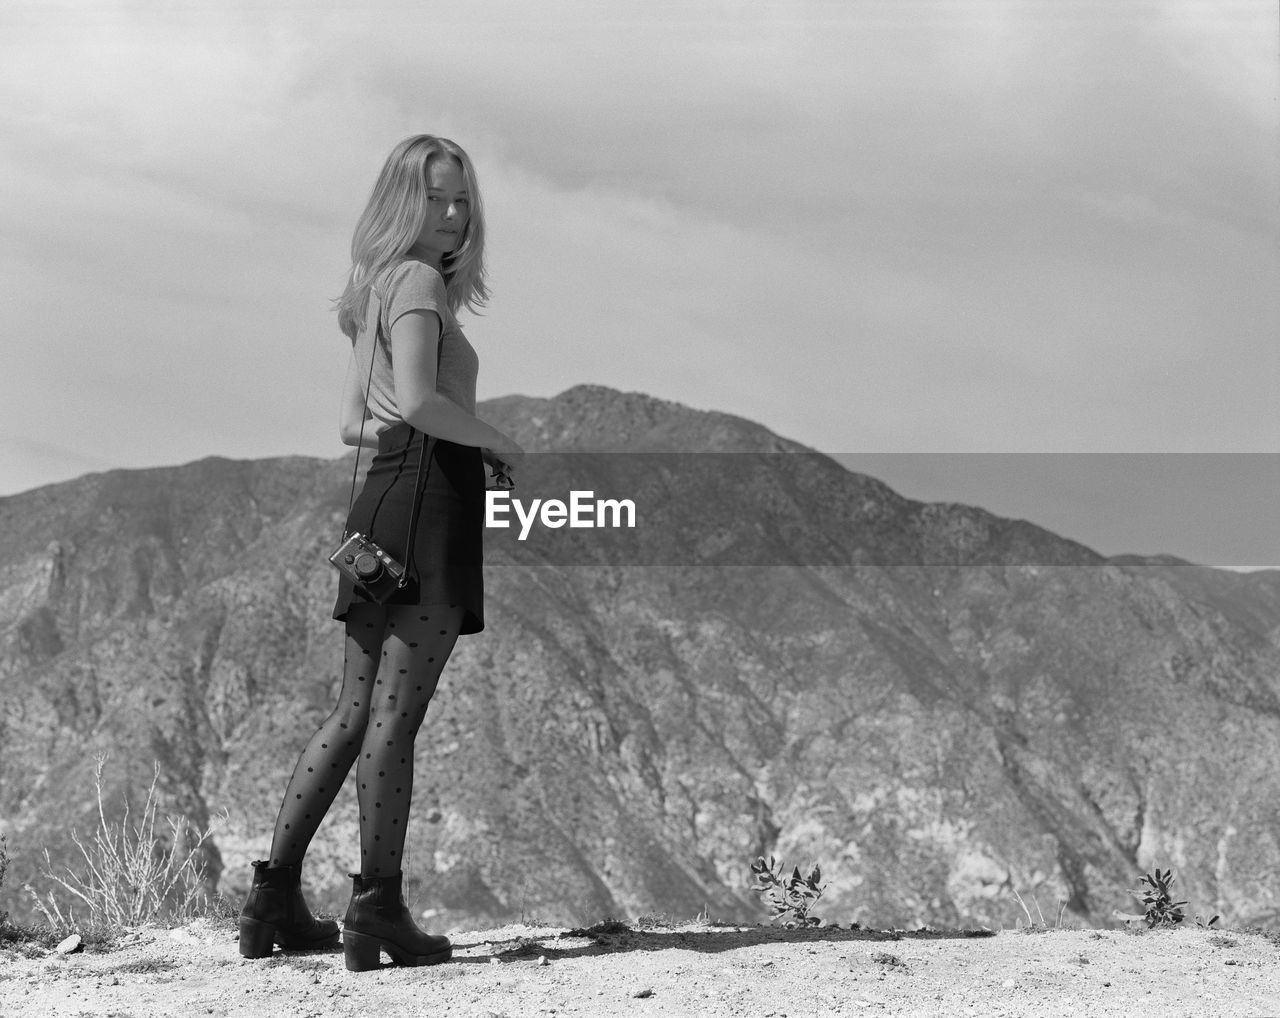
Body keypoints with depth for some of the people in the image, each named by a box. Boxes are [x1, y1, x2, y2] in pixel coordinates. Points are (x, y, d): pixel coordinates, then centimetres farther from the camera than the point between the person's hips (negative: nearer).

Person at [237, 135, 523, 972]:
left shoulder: (380, 292, 22)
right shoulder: (419, 281, -5)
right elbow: (418, 400, -20)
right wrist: (493, 440, -6)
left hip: (386, 498, 9)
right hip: (428, 501, -9)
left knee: (356, 714, 11)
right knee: (395, 714, -9)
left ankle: (276, 899, 13)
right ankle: (379, 908, -7)